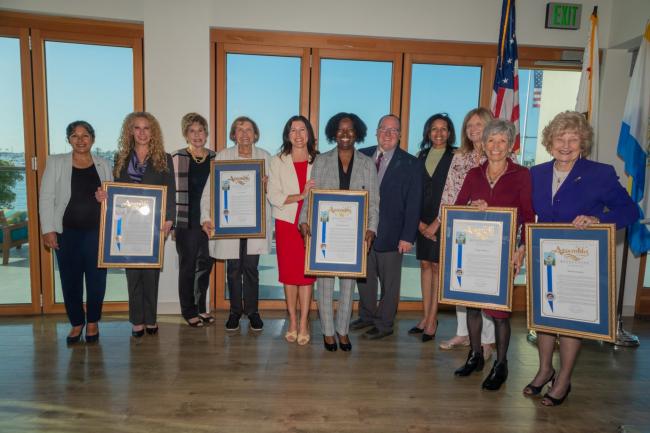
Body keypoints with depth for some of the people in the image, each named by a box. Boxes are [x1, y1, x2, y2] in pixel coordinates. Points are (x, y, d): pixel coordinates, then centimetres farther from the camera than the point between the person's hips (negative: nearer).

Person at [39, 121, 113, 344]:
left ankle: (93, 322, 23)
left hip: (97, 232, 1)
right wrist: (48, 229, -7)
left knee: (97, 279, 4)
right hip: (67, 232, 0)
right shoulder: (55, 162, 3)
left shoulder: (104, 165, 8)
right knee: (70, 280, 7)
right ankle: (76, 323, 24)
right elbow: (46, 198, 0)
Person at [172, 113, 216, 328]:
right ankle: (188, 310, 21)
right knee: (187, 266, 6)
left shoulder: (215, 158, 7)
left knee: (206, 264, 11)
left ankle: (201, 307, 27)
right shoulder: (177, 157, -3)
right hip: (188, 221, -3)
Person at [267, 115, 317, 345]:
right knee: (289, 273, 6)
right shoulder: (278, 161, 4)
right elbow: (273, 196, -5)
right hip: (286, 224, 0)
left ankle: (304, 324, 9)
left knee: (307, 273, -1)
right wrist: (301, 195, -15)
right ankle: (292, 322, 20)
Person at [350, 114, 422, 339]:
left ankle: (384, 324, 26)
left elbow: (413, 204, -7)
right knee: (364, 277, 17)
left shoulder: (411, 164, -5)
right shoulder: (361, 156, 5)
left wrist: (408, 236, -12)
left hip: (390, 233, -3)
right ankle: (367, 316, 36)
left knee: (389, 281, 9)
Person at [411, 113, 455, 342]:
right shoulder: (421, 156, 10)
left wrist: (436, 223, -11)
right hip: (422, 220, 5)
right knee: (425, 264, 7)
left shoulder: (455, 158, -4)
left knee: (437, 266, -1)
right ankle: (426, 316, 16)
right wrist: (419, 221, -2)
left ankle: (432, 319, 7)